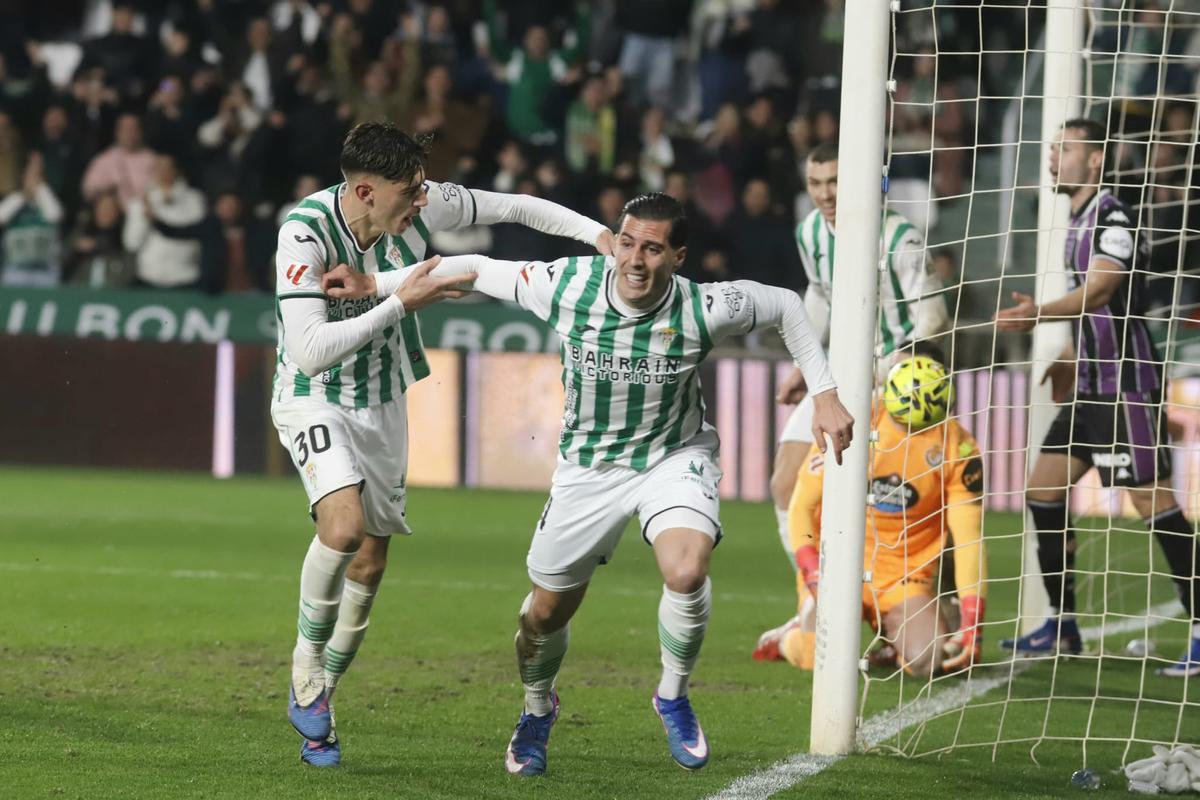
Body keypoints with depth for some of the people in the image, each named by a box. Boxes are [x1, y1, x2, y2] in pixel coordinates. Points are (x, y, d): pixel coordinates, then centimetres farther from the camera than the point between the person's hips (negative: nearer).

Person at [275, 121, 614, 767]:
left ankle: (316, 714, 24)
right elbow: (309, 351, -36)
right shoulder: (306, 231, -29)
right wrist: (400, 304, -37)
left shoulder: (420, 207, -15)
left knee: (371, 561, 8)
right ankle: (306, 670, -7)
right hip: (313, 399, -6)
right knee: (344, 523, -30)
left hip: (382, 400, 6)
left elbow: (514, 207, 0)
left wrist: (598, 234, -11)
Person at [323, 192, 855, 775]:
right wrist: (374, 285, -10)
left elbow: (784, 305, -5)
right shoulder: (567, 285, -22)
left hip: (674, 457, -2)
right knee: (546, 613, 9)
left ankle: (673, 698, 0)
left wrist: (824, 394, -6)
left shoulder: (701, 309, -23)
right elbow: (477, 270, -8)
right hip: (588, 465, 2)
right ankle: (537, 710, 44)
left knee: (687, 573, -30)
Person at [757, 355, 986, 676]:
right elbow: (801, 507, -4)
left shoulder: (958, 449, -8)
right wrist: (814, 576, -18)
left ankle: (893, 634, 16)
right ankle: (792, 638, 14)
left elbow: (969, 540, -7)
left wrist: (971, 626, -14)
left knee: (929, 660, -23)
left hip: (904, 579, 1)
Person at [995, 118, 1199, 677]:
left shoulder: (1113, 217, -14)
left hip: (1127, 385, -10)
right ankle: (1062, 625, 15)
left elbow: (1100, 292, -27)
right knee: (1044, 493, 8)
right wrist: (1074, 357, 23)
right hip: (1091, 385, 10)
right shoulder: (1080, 221, 15)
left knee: (1153, 501, -10)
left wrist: (1039, 313, -39)